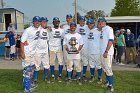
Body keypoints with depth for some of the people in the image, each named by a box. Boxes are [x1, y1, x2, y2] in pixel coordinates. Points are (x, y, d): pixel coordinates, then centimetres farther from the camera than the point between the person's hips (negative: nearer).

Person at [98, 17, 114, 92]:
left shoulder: (108, 29, -10)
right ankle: (108, 82, 32)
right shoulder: (102, 30, 14)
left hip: (107, 53, -9)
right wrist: (103, 52, 12)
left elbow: (111, 41, -18)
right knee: (104, 68, 17)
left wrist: (106, 52, -22)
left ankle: (110, 86, 1)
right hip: (103, 52, 9)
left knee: (108, 69, -6)